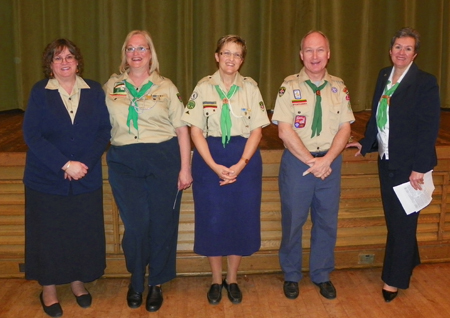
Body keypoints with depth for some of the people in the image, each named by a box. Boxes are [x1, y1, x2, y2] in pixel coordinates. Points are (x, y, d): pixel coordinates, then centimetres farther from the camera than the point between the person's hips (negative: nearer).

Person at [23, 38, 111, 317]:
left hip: (87, 178, 2)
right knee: (48, 233, 7)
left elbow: (104, 130, -2)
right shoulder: (40, 92, -3)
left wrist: (85, 163, -15)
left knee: (84, 231, 9)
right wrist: (65, 164, -18)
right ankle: (48, 289, 25)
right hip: (46, 179, -1)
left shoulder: (94, 91, 2)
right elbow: (32, 135, -10)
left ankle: (78, 281, 30)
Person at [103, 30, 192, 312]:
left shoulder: (166, 87, 5)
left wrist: (185, 168, -2)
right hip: (124, 162, 1)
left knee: (162, 223, 4)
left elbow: (182, 128, 3)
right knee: (135, 223, 0)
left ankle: (156, 284, 23)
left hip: (164, 160, 0)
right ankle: (136, 281, 24)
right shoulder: (112, 86, 10)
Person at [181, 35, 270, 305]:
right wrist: (214, 166, -14)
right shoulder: (204, 87, 0)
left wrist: (240, 165, -13)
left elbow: (257, 130, -1)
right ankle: (216, 280, 23)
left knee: (242, 219, 5)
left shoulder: (250, 87, 2)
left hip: (245, 160, 1)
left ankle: (232, 279, 24)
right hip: (210, 159, 0)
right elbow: (196, 130, -3)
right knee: (212, 219, 3)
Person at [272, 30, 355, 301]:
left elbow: (345, 128, 0)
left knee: (327, 221, 11)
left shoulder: (339, 87, 5)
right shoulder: (290, 86, -5)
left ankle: (322, 275, 29)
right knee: (293, 221, 7)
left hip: (330, 161, 3)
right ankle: (291, 276, 26)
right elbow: (284, 130, -11)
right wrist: (311, 161, -15)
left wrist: (326, 160, -14)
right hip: (297, 161, -2)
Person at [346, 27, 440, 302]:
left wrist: (419, 168, -18)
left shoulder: (425, 82, -12)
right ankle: (408, 262, 40)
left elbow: (429, 128, -15)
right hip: (386, 161, 6)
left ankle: (395, 280, 21)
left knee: (402, 221, 6)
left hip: (409, 164, -6)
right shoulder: (384, 76, 7)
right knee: (395, 219, 17)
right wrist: (365, 143, 11)